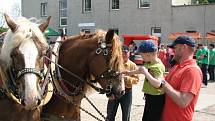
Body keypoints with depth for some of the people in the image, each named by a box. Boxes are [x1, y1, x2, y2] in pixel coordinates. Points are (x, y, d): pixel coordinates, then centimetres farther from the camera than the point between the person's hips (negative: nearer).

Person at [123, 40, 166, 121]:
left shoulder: (158, 67, -23)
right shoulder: (149, 63, 5)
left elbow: (157, 84, -32)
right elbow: (142, 70, 25)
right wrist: (130, 72, 32)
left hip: (156, 99, -9)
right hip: (149, 97, 9)